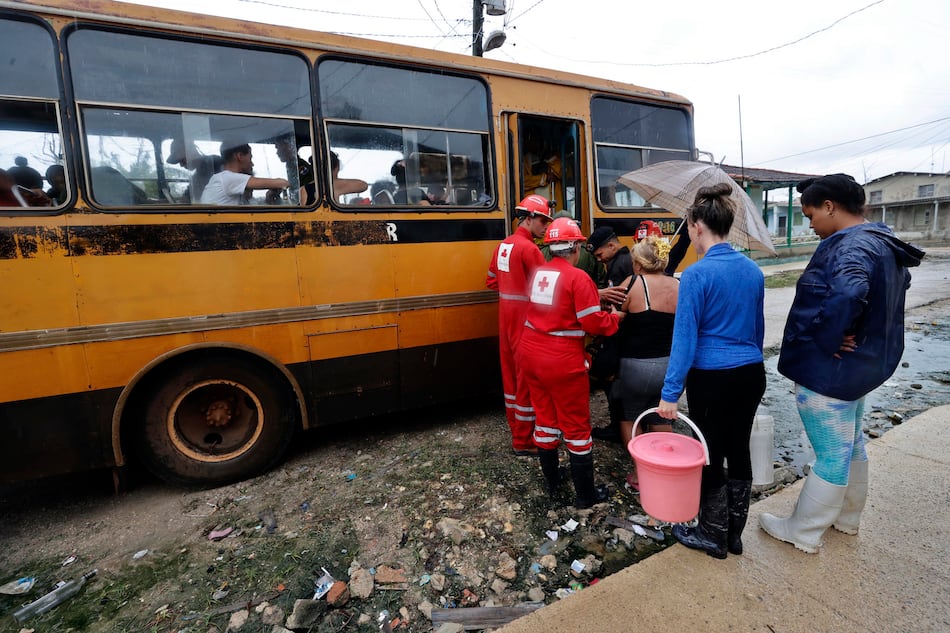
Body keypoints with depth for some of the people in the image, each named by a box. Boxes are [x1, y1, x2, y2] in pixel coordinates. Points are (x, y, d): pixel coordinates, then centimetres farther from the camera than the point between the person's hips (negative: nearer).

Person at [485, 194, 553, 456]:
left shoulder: (503, 245, 10)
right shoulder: (529, 248, -17)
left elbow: (491, 281, 16)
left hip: (506, 316, 9)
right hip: (525, 319, -9)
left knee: (511, 373, 17)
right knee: (528, 376, 1)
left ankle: (516, 427, 34)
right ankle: (523, 441, 13)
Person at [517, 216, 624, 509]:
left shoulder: (537, 273, 6)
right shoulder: (577, 277, -14)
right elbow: (593, 322, -16)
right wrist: (614, 318, 4)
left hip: (531, 354, 7)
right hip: (562, 361, -7)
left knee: (545, 418, 19)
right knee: (576, 426, 8)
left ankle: (551, 483, 35)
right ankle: (585, 494, 24)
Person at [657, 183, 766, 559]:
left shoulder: (697, 274, -17)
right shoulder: (753, 270, 5)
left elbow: (685, 338, -19)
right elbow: (758, 328, 15)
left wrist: (670, 392, -15)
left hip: (712, 379, -7)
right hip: (751, 375, 7)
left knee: (711, 457, 9)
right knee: (739, 451, 19)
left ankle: (713, 537, 29)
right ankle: (734, 533, 37)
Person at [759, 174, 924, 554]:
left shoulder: (850, 247, -24)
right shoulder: (883, 244, 10)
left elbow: (847, 295, -43)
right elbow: (891, 291, 21)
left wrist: (826, 341, -27)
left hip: (829, 370, -10)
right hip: (861, 363, 10)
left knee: (831, 455, 3)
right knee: (851, 444, 23)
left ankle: (802, 534, 21)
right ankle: (847, 518, 42)